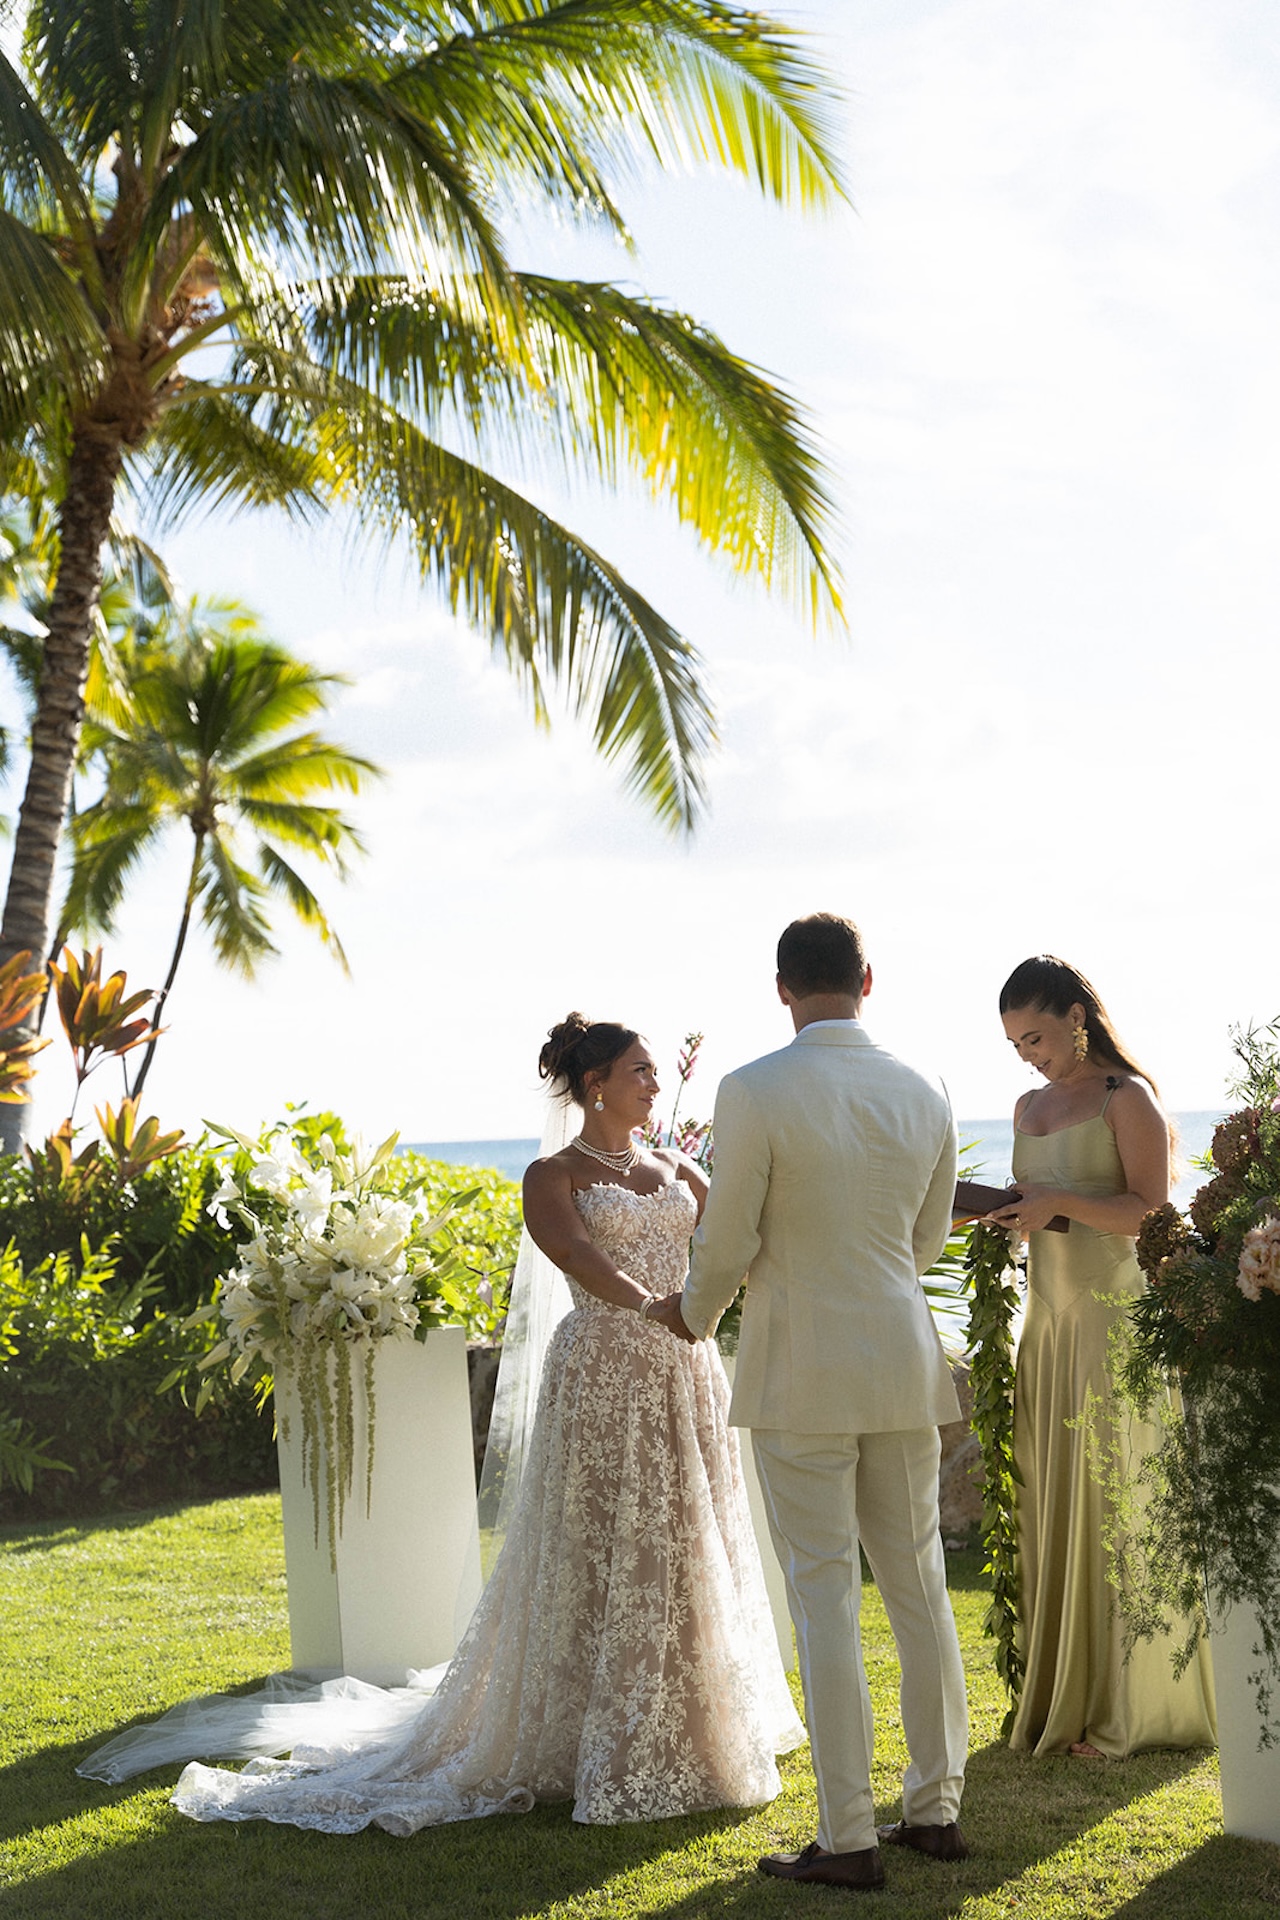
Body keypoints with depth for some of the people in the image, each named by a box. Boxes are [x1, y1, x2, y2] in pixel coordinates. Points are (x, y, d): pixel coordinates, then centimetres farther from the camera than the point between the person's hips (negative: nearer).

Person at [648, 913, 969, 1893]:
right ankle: (937, 1809, 22)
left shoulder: (755, 1092, -13)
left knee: (826, 1600, 0)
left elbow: (728, 1242, -8)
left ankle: (850, 1839, 5)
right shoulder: (925, 1095, 2)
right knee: (917, 1584, 14)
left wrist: (696, 1312, 13)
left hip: (802, 1369, -5)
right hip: (905, 1365, 5)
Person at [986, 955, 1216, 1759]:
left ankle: (1136, 1708, 5)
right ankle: (1066, 1698, 11)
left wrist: (1062, 1201, -21)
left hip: (1119, 1322, -7)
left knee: (1121, 1508, -4)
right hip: (1051, 1323, 7)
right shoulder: (1030, 1108, 16)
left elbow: (1150, 1211, -11)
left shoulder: (1128, 1098, -5)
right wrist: (991, 1209, 4)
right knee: (1056, 1509, 5)